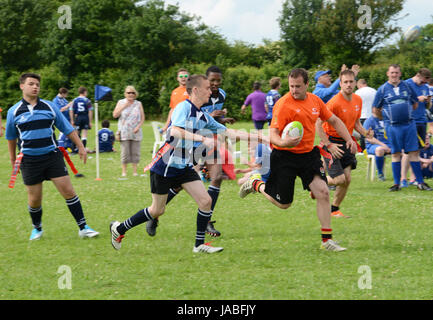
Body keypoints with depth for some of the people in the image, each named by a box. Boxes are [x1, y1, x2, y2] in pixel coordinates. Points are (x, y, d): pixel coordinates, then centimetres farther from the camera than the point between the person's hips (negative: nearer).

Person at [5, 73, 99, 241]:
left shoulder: (49, 107, 4)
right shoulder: (14, 111, 3)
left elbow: (68, 129, 10)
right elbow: (11, 137, 16)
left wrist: (81, 147, 7)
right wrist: (13, 160, 19)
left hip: (52, 156, 0)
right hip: (29, 160, 0)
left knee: (68, 191, -7)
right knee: (34, 200, 2)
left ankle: (83, 227, -1)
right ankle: (37, 228, 28)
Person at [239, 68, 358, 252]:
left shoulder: (314, 100, 3)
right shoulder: (283, 104, -17)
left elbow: (334, 121, 18)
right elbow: (273, 133, -22)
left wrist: (349, 139, 8)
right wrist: (283, 143, -43)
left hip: (308, 154, 5)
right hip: (284, 157, -5)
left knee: (323, 192, -12)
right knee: (283, 204, 4)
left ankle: (327, 240, -5)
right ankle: (256, 184, 33)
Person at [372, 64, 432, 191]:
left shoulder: (407, 87, 9)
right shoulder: (382, 89, 3)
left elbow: (415, 103, 20)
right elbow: (375, 110, 9)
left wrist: (407, 114, 12)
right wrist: (387, 116, 11)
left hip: (409, 124, 1)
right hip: (393, 127, -1)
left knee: (414, 152, 0)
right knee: (396, 154, 1)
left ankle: (420, 182, 4)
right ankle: (396, 183, 7)